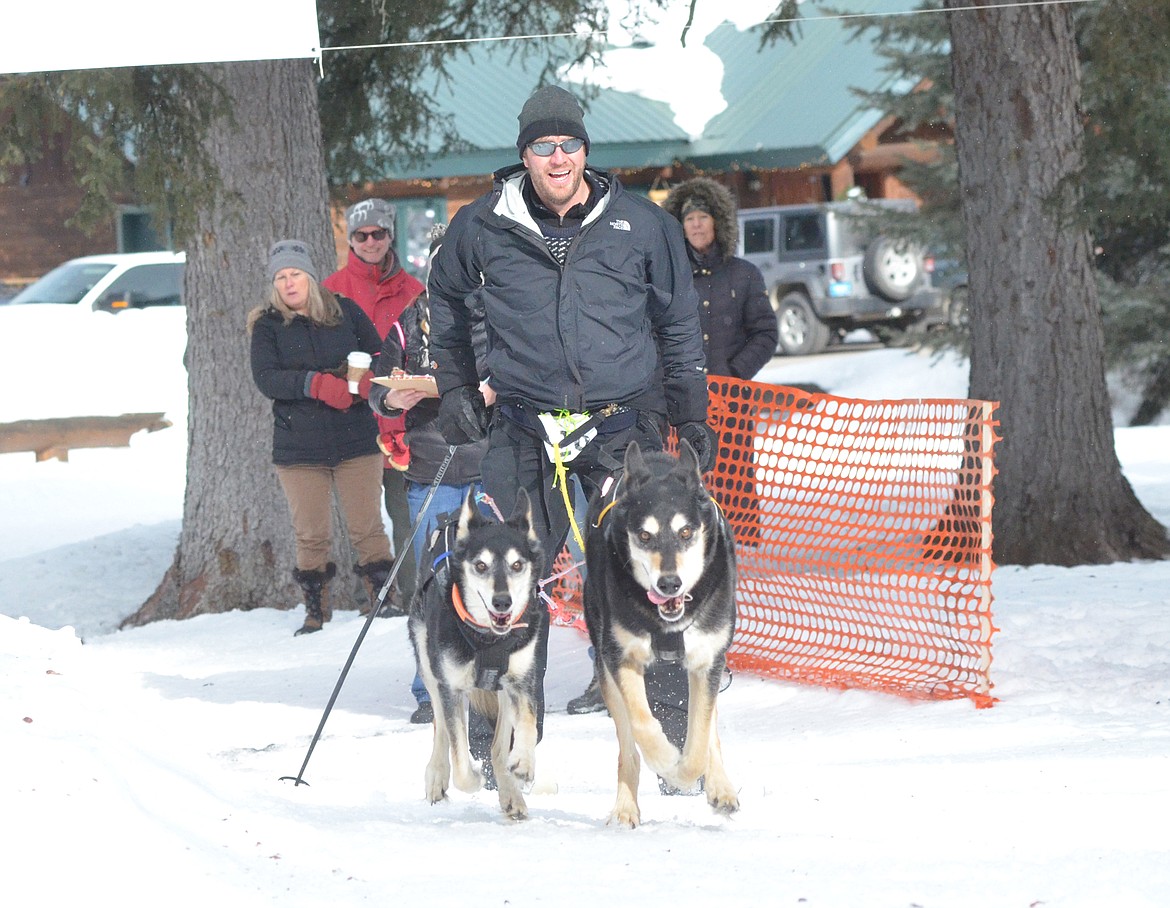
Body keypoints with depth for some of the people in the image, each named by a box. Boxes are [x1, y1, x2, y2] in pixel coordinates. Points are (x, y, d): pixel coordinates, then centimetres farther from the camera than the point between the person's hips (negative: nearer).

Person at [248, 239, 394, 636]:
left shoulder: (345, 311, 5)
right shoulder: (267, 326, 3)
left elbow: (380, 355, 9)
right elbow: (266, 378, -11)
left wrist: (366, 380, -14)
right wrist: (316, 384, -25)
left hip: (356, 440, 0)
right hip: (298, 449, 0)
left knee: (367, 526, 1)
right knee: (311, 535, 1)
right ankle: (316, 610, 11)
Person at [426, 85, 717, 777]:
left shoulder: (642, 225, 3)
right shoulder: (482, 229, 3)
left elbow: (680, 325, 13)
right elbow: (446, 304, 22)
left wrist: (693, 417, 11)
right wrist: (456, 390, 17)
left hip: (626, 425, 0)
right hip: (525, 431, 0)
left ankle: (672, 733, 3)